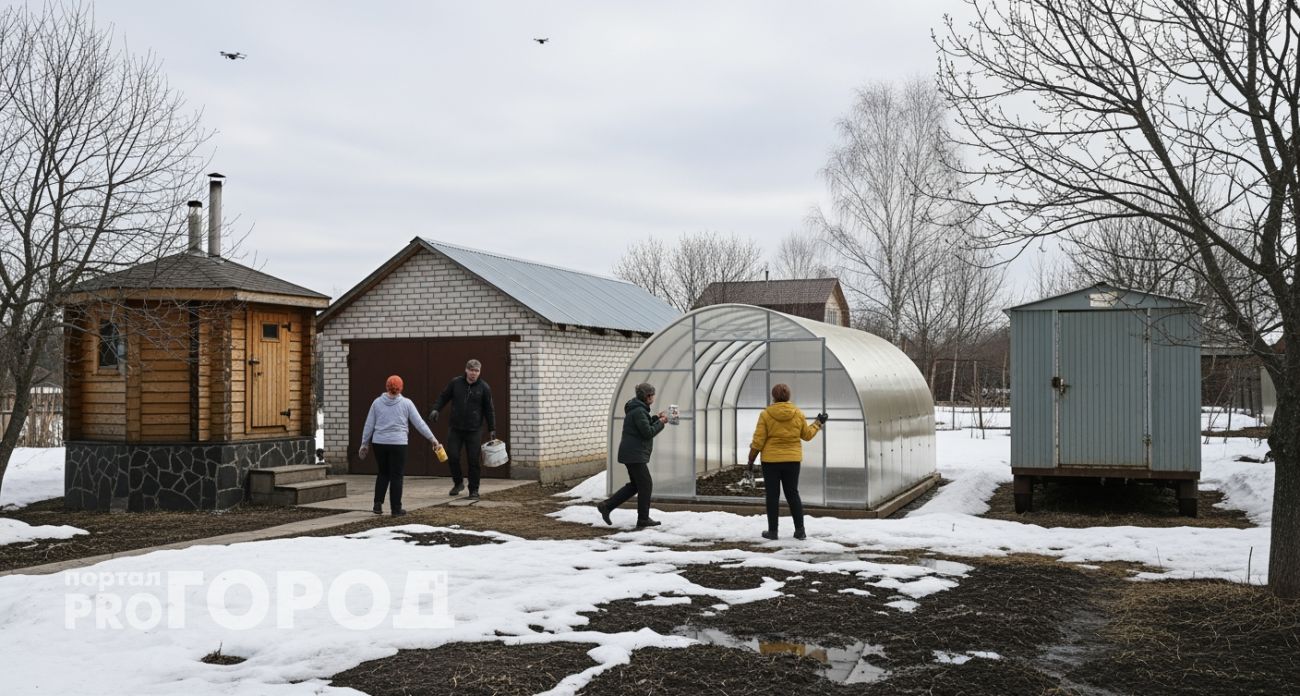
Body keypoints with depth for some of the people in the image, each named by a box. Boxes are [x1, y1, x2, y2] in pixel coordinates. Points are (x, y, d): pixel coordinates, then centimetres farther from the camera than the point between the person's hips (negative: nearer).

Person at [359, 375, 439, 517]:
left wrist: (365, 444, 15)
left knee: (383, 474, 18)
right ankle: (396, 509, 7)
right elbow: (419, 423, -1)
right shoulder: (406, 403, -2)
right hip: (398, 444, -2)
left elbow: (369, 425, 7)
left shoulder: (377, 402, 4)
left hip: (379, 444, 3)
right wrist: (432, 438, 7)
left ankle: (378, 504, 8)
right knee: (396, 476, 4)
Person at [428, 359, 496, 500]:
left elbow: (489, 410, 3)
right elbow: (443, 397, 11)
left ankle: (474, 490, 10)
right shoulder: (455, 383, 1)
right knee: (452, 456, -1)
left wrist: (492, 430, 2)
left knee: (473, 461, -1)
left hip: (474, 431, -2)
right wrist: (435, 409, -6)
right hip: (455, 429, 2)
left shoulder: (484, 388, -1)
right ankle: (458, 483, 23)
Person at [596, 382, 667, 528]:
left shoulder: (638, 408, 15)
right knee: (645, 484, -2)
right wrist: (661, 422, -8)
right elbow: (648, 432, -21)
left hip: (632, 454, 11)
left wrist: (655, 418, 13)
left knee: (635, 485, 16)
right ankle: (643, 519, 5)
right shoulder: (639, 411, -18)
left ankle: (606, 506, 13)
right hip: (635, 454, -11)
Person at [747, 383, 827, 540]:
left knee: (773, 495, 5)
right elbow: (807, 434, 11)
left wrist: (751, 458, 3)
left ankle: (772, 531, 7)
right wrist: (818, 424, 28)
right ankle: (800, 530, 10)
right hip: (792, 460, 3)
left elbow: (758, 440, -8)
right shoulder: (798, 414, -1)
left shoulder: (766, 414, -9)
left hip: (771, 460, -2)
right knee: (792, 494, 11)